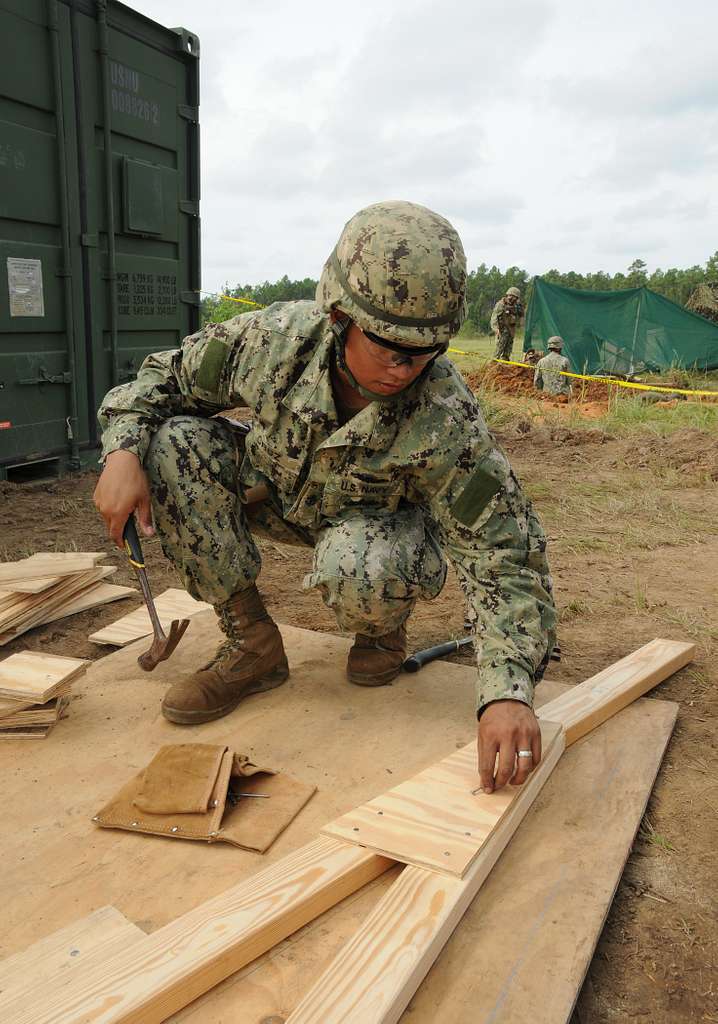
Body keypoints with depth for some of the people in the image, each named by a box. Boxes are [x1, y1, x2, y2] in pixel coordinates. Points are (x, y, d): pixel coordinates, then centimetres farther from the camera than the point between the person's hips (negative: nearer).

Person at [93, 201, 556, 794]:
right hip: (279, 495, 4)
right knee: (175, 444, -22)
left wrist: (508, 690, -47)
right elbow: (166, 376, -9)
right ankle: (252, 644, -10)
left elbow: (506, 556, -34)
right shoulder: (276, 336, -27)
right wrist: (123, 452, -27)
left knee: (356, 566, -40)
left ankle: (383, 632, 2)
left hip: (381, 521, -3)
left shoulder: (449, 422, -35)